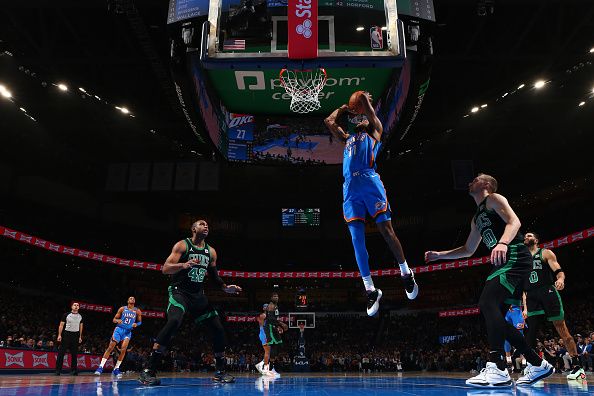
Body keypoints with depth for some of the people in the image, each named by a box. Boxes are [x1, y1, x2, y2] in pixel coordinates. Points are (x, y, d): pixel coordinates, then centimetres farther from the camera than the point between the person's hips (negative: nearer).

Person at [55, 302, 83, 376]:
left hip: (75, 335, 3)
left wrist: (80, 337, 13)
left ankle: (74, 370, 10)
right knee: (61, 352, -7)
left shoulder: (80, 316, 9)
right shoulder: (66, 315, -2)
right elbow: (61, 325, -3)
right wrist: (59, 335, -11)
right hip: (66, 334, -3)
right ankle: (58, 370, -3)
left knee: (74, 354, 4)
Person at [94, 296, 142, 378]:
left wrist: (136, 324, -11)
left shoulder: (137, 311, 3)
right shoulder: (122, 309, 0)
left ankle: (116, 369, -4)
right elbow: (114, 319, 4)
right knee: (110, 347, -8)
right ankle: (101, 367, -2)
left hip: (128, 331, 1)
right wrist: (117, 320, -19)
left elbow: (140, 321, 12)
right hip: (119, 329, 0)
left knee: (123, 349, -14)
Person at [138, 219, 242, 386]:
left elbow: (214, 275, 21)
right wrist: (183, 265, -31)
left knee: (218, 328, 0)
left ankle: (220, 372, 15)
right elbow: (165, 269, -13)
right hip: (179, 291, -6)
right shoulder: (182, 245, -5)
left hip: (198, 295, 6)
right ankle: (149, 370, -25)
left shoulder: (211, 251, 11)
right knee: (174, 321, -32)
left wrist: (226, 288, 4)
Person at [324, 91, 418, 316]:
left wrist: (363, 98, 33)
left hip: (369, 180, -4)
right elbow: (329, 121, 37)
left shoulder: (374, 132, 22)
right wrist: (345, 108, 44)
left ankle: (406, 273, 9)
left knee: (386, 229, -9)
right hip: (350, 187, 4)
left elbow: (369, 110, 14)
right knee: (357, 238, -6)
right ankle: (370, 289, -4)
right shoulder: (347, 138, 34)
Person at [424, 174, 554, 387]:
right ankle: (537, 364, 16)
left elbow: (514, 221, -14)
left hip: (515, 256, -10)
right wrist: (439, 255, 29)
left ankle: (497, 369, -30)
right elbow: (468, 250, 34)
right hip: (503, 261, 10)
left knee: (487, 303, -25)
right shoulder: (477, 218, 28)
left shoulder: (494, 199, 4)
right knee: (496, 316, 6)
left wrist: (502, 243, -33)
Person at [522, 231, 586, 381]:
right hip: (532, 298, 4)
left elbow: (559, 271, -4)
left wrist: (560, 279, -29)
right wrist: (525, 307, 13)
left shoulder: (546, 253, 9)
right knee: (530, 332, -3)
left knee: (562, 330, -3)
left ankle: (577, 366, 5)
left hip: (548, 292, -4)